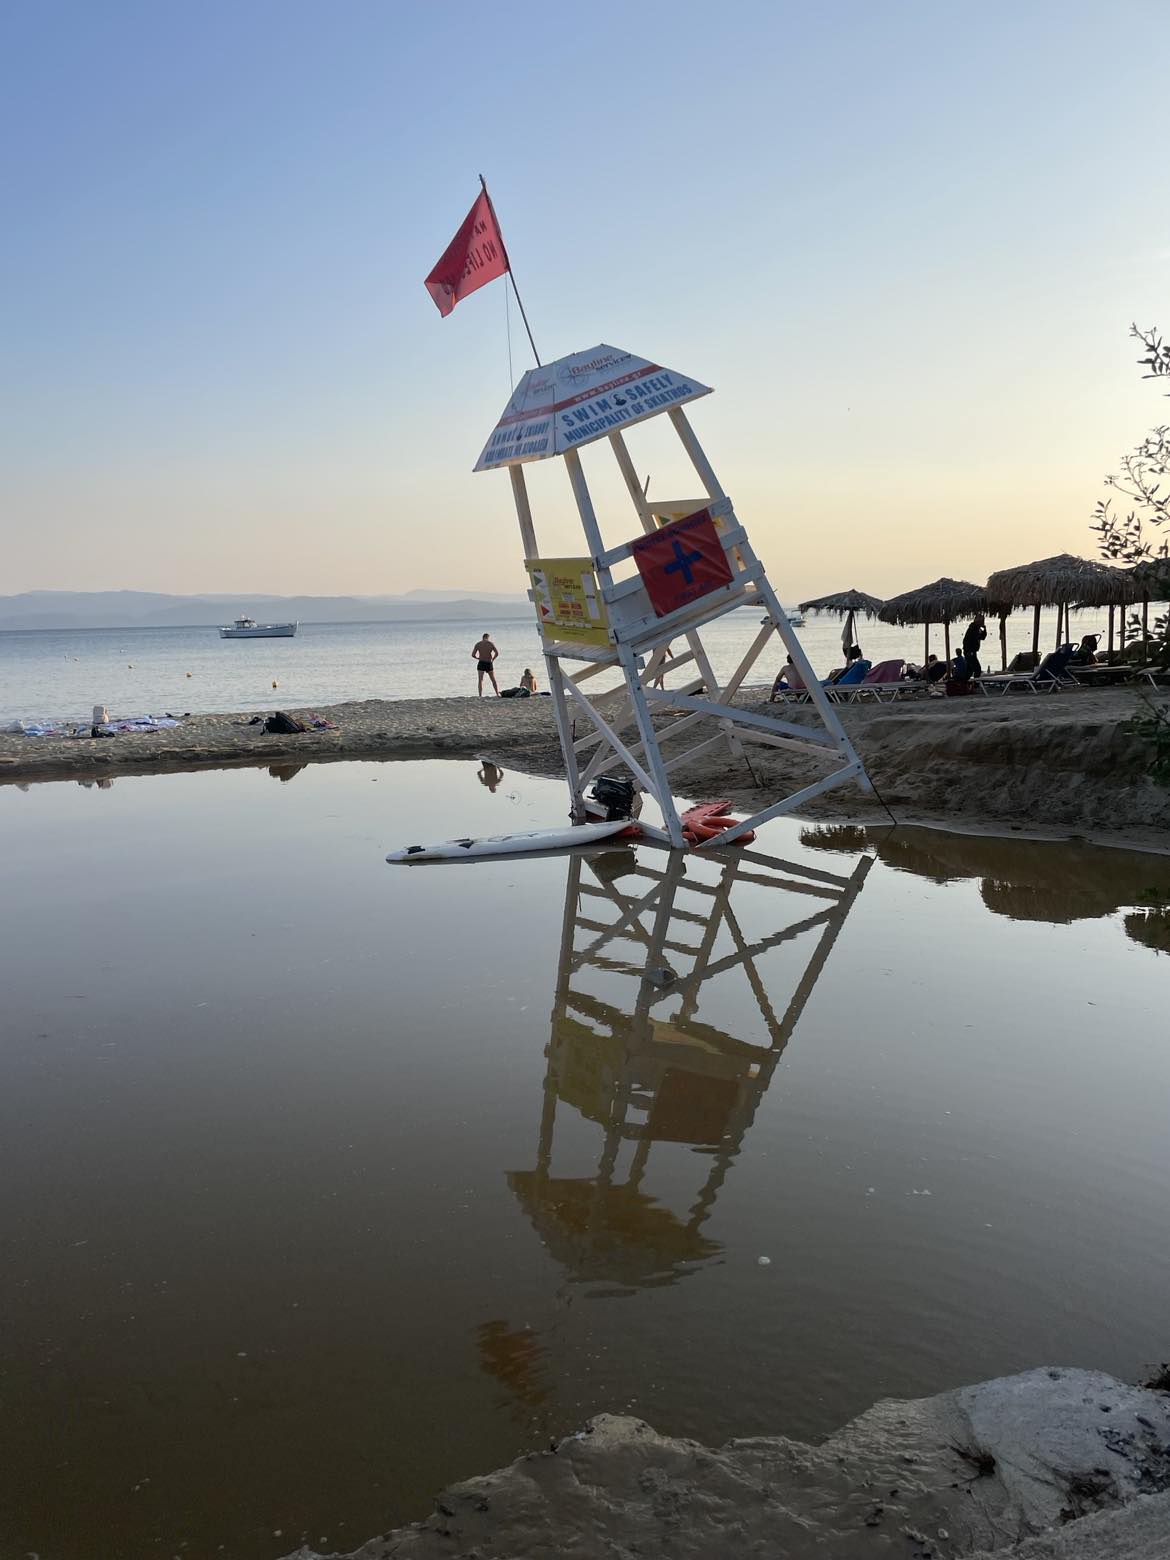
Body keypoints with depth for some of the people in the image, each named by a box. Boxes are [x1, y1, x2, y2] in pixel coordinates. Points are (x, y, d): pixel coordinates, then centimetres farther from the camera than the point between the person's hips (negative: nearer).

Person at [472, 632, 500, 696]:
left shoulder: (478, 644, 4)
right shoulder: (490, 643, 0)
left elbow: (473, 655, 0)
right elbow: (497, 653, -11)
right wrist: (492, 659, 4)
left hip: (481, 664, 0)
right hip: (489, 664, 0)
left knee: (481, 680, 1)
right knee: (494, 680, 13)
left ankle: (480, 696, -10)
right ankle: (498, 694, 11)